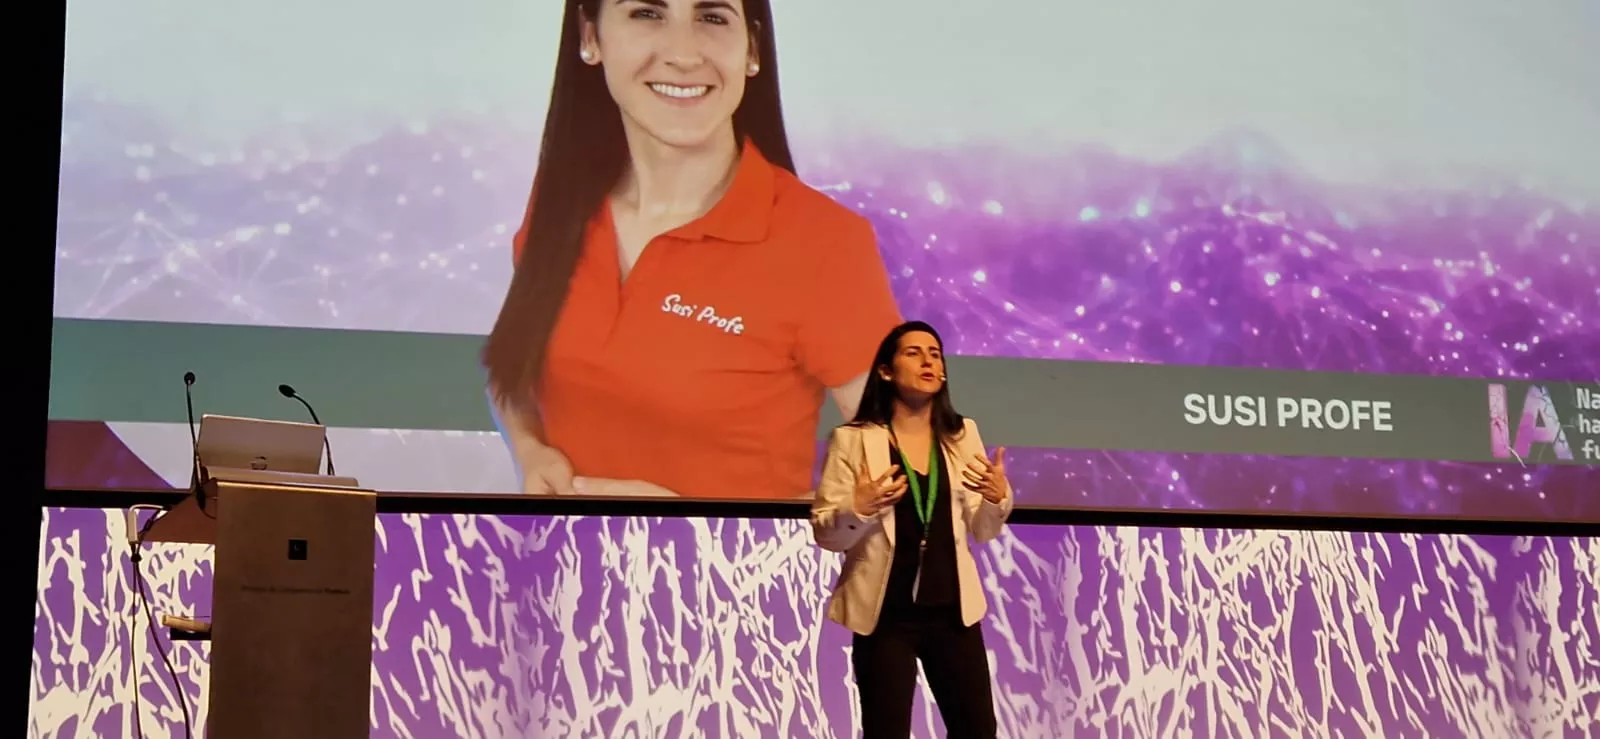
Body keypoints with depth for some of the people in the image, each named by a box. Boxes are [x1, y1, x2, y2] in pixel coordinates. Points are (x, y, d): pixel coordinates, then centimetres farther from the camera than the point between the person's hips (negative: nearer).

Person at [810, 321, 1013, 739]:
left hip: (952, 610, 4)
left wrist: (998, 498, -13)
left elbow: (981, 532, 7)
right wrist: (858, 510, -26)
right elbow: (825, 534, -7)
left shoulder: (962, 435, 7)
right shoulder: (853, 440, -6)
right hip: (885, 615, -4)